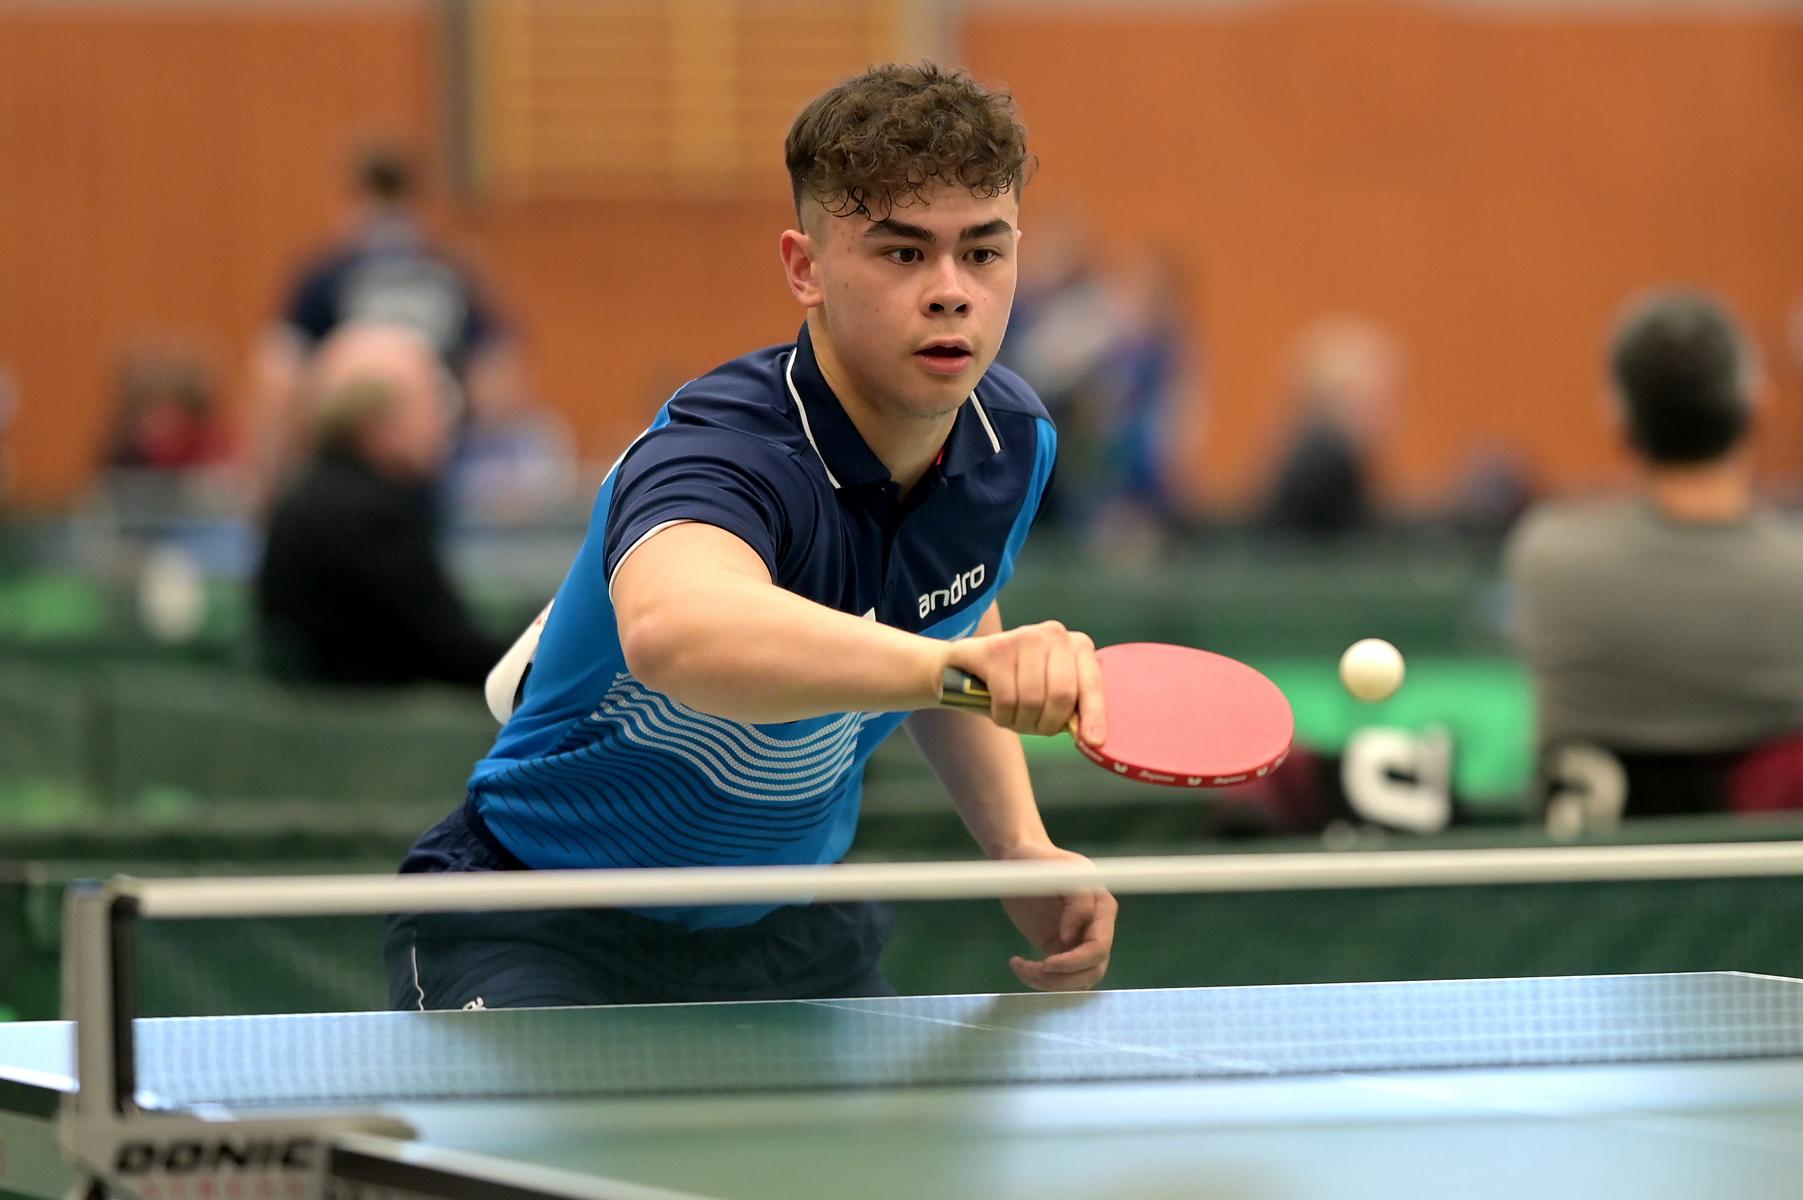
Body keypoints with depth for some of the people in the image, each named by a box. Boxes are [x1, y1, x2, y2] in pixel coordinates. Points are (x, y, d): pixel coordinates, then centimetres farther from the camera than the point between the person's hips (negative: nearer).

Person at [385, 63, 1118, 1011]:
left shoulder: (1011, 442, -7)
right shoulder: (726, 452, -32)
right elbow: (674, 631, -58)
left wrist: (1021, 846, 0)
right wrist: (952, 660, -72)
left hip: (788, 932, 8)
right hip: (543, 929, -8)